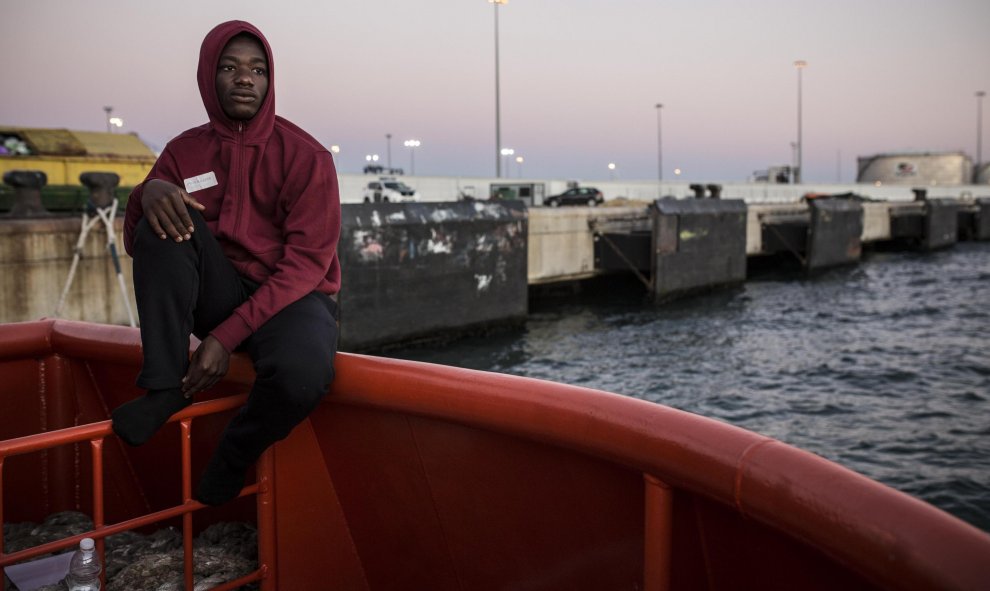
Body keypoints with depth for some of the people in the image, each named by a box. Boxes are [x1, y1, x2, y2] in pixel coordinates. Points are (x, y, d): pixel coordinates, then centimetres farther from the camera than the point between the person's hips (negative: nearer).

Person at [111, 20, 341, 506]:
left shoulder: (305, 156, -7)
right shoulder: (185, 151, 6)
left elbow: (306, 264, -14)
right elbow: (135, 244, 3)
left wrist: (226, 337, -23)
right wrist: (149, 190, -22)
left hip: (290, 297, -3)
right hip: (218, 294, 4)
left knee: (301, 374, -37)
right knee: (163, 221, -21)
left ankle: (233, 457, -3)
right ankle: (165, 387, -16)